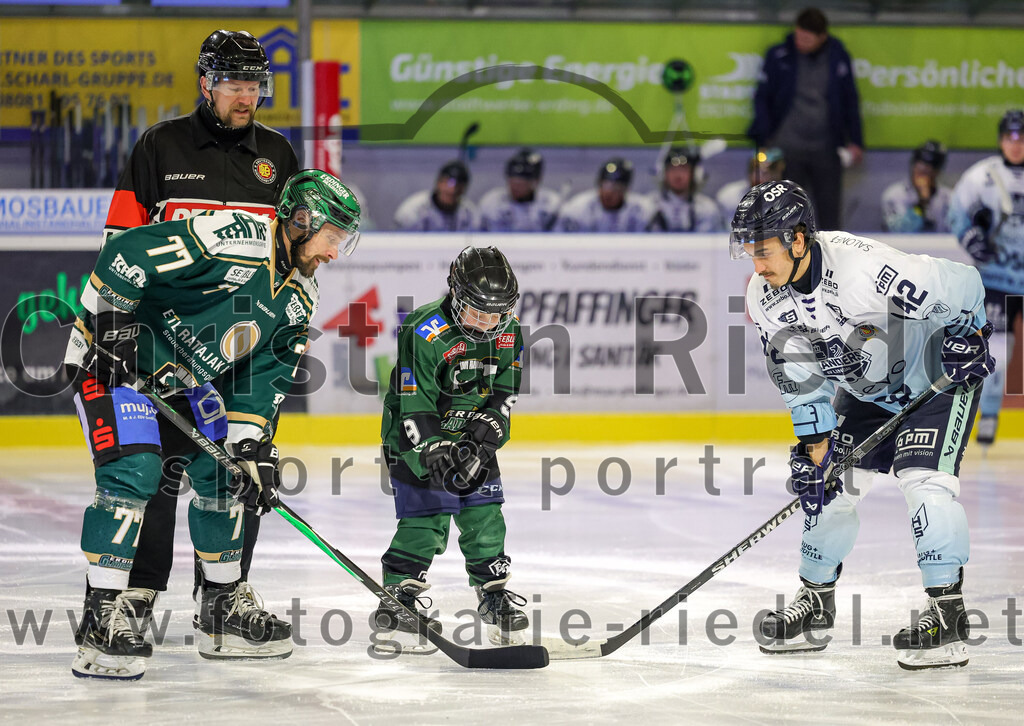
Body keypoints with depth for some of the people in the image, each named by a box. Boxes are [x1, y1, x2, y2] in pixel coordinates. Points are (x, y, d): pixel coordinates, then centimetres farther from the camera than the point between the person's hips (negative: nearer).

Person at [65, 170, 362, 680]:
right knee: (133, 472, -22)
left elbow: (263, 379, 4)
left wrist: (252, 445, -7)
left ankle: (224, 605, 25)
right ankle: (103, 618, -20)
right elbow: (124, 253, -28)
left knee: (223, 471, 10)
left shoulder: (298, 299, 3)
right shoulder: (233, 239, -26)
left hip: (185, 378, 9)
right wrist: (112, 327, -26)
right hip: (112, 357, -9)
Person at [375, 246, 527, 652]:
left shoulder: (509, 333, -4)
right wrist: (438, 454, -29)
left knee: (485, 518, 4)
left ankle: (495, 594, 17)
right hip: (416, 439, -5)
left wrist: (483, 438, -12)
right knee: (425, 520, -12)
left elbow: (503, 394, 1)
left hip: (474, 440, 6)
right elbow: (415, 407, -24)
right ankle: (397, 600, -4)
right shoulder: (425, 333, -23)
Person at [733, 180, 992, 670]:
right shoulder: (764, 297, -15)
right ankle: (815, 602, 21)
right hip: (864, 387, 7)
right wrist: (815, 443, -11)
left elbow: (963, 284, -25)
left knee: (922, 479, -22)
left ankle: (948, 613, -17)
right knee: (828, 484, 4)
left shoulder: (868, 269, -37)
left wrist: (968, 336, -20)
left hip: (940, 376, -7)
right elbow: (798, 375, -6)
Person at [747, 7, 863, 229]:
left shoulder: (838, 58, 3)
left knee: (829, 210, 2)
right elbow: (762, 97, 4)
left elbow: (850, 101, 12)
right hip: (787, 146, -1)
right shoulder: (779, 56, -1)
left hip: (826, 149, 1)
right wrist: (765, 137, -4)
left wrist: (855, 141, 8)